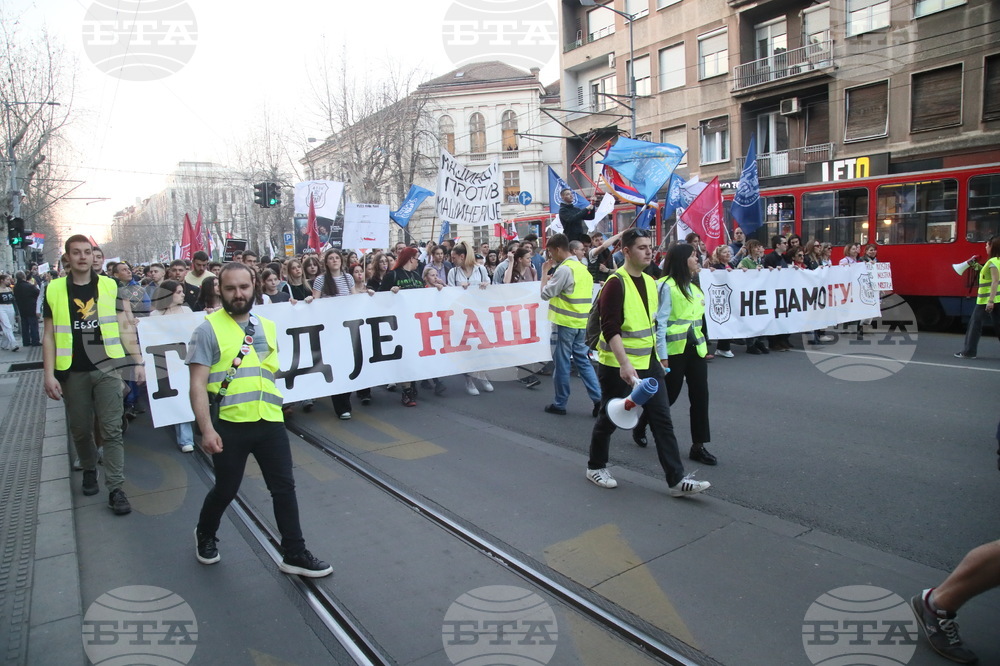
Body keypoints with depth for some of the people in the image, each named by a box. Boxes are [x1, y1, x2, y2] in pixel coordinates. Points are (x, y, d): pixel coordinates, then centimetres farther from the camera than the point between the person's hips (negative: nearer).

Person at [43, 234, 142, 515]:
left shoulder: (110, 286, 2)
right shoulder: (54, 290, 2)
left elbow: (123, 328, 4)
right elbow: (49, 336, 3)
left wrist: (139, 361, -1)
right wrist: (49, 374, -3)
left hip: (106, 368, -1)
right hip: (72, 372, 1)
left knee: (111, 430, -2)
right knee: (80, 430, 14)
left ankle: (116, 488, 2)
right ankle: (89, 469, 39)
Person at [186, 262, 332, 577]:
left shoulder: (268, 326, 9)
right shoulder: (209, 329, -7)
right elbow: (198, 384, -11)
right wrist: (206, 429, -18)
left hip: (270, 422, 4)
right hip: (229, 425, -4)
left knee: (284, 488, 5)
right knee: (226, 489, 13)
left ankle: (294, 554, 18)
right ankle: (205, 535, 43)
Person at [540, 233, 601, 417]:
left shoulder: (564, 269, -16)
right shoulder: (582, 268, 12)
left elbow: (545, 294, -13)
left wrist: (545, 272, -2)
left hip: (566, 323, -8)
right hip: (582, 322, 8)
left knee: (561, 363, 3)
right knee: (582, 360, 13)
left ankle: (559, 404, 13)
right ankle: (599, 398, 6)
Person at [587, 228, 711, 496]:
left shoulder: (650, 282, 10)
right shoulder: (615, 283, -16)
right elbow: (610, 329, -22)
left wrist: (659, 356, 20)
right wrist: (624, 364, -29)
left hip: (648, 363, 7)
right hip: (618, 366, -7)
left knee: (662, 419, 4)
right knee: (610, 418, 9)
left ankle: (677, 479, 9)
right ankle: (596, 467, 30)